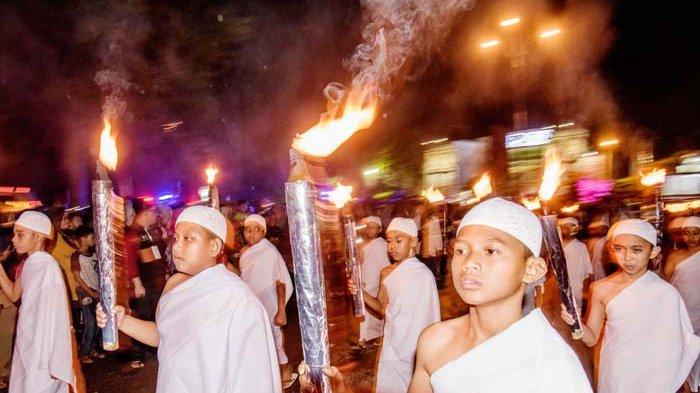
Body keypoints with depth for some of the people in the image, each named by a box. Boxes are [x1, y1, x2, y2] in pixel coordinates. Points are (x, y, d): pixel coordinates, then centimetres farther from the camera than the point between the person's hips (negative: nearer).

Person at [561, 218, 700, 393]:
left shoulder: (666, 293, -15)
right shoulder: (602, 288, -10)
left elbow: (677, 345, -5)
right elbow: (592, 339, -4)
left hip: (653, 377, -1)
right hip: (613, 375, 1)